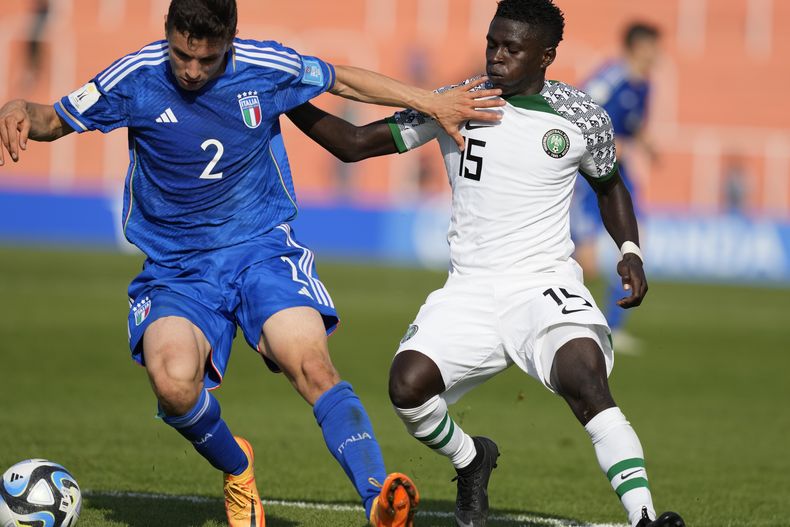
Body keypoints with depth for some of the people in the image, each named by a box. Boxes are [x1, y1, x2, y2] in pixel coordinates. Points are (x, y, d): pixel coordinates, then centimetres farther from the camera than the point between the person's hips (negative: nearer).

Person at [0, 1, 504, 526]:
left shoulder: (267, 66, -6)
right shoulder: (135, 78, -8)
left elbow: (341, 79, 13)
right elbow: (56, 121, 5)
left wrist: (432, 103, 16)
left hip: (264, 248, 0)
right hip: (176, 268, 0)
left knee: (312, 364, -28)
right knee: (174, 381, -29)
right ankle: (237, 471, 3)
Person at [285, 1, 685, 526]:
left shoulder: (582, 118, 1)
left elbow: (609, 185, 20)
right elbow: (355, 144, 4)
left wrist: (630, 252, 4)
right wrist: (288, 100, -8)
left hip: (545, 285, -2)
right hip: (470, 291, 2)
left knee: (585, 379, -30)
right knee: (408, 384, -19)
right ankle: (470, 459, 13)